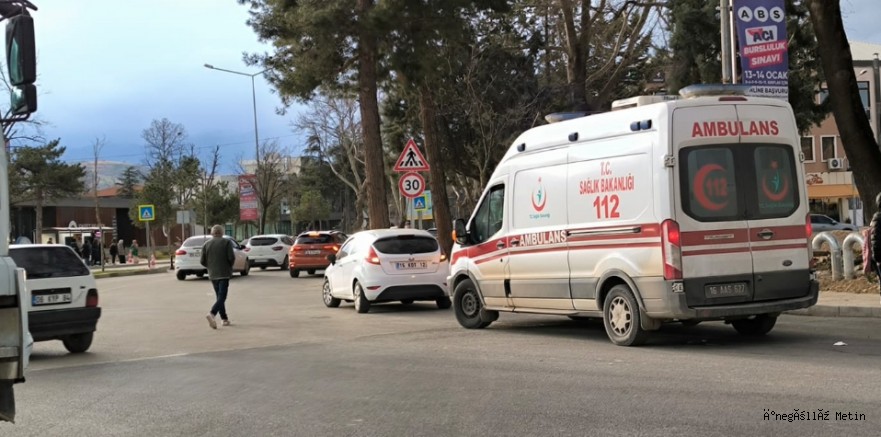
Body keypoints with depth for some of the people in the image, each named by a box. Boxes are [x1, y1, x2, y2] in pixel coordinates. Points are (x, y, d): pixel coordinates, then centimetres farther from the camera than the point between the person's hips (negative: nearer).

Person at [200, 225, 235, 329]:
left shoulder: (206, 244, 5)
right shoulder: (227, 242, -5)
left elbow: (202, 261, 3)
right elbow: (231, 257, -12)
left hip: (212, 274, 4)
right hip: (224, 273, -4)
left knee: (219, 297, 15)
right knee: (222, 297, -8)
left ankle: (224, 319, 16)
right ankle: (212, 314, -30)